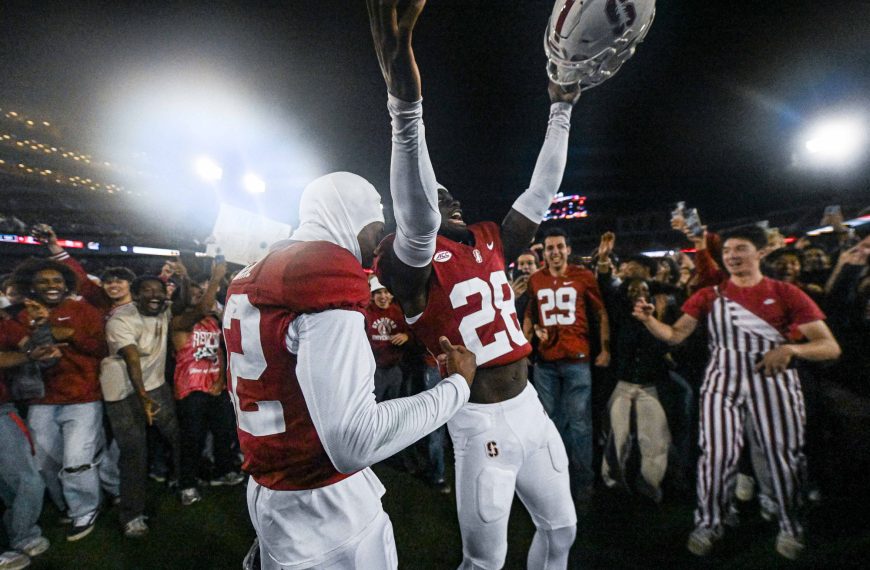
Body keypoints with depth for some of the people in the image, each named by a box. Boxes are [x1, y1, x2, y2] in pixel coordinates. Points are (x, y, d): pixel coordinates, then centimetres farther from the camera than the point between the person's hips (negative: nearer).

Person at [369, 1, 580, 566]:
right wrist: (405, 97, -48)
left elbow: (542, 191, 9)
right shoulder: (415, 261, -15)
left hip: (531, 406, 7)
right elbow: (417, 219, -38)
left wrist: (561, 108, 10)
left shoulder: (491, 243, 5)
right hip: (482, 423, -7)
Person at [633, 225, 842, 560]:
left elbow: (830, 347, -3)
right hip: (723, 381, 0)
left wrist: (790, 349, -23)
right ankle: (708, 524, 15)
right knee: (718, 453, -4)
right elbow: (675, 335, -1)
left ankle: (790, 527, 32)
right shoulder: (709, 295, 4)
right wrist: (648, 319, -19)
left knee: (783, 455, 6)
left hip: (773, 381, 0)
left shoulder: (786, 293, 1)